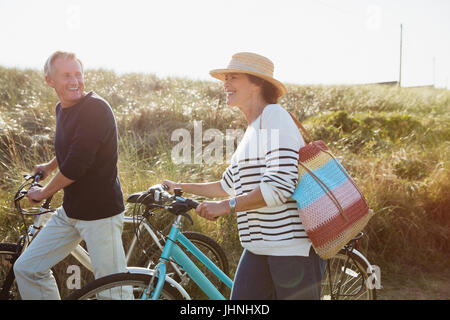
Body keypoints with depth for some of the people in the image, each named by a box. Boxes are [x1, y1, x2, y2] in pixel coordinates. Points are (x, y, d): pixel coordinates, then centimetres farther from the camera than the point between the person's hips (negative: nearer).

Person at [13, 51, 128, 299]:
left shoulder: (96, 109, -19)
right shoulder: (61, 109, 8)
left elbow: (75, 167, -23)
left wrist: (42, 193, -8)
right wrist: (49, 166, 39)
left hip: (100, 212, -8)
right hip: (69, 211, 8)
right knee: (26, 269, 9)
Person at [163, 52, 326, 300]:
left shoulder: (274, 116, -10)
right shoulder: (252, 130, 19)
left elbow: (279, 187, -21)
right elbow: (228, 186, 28)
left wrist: (227, 206, -16)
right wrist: (180, 187, 29)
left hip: (292, 245, -8)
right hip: (259, 247, 8)